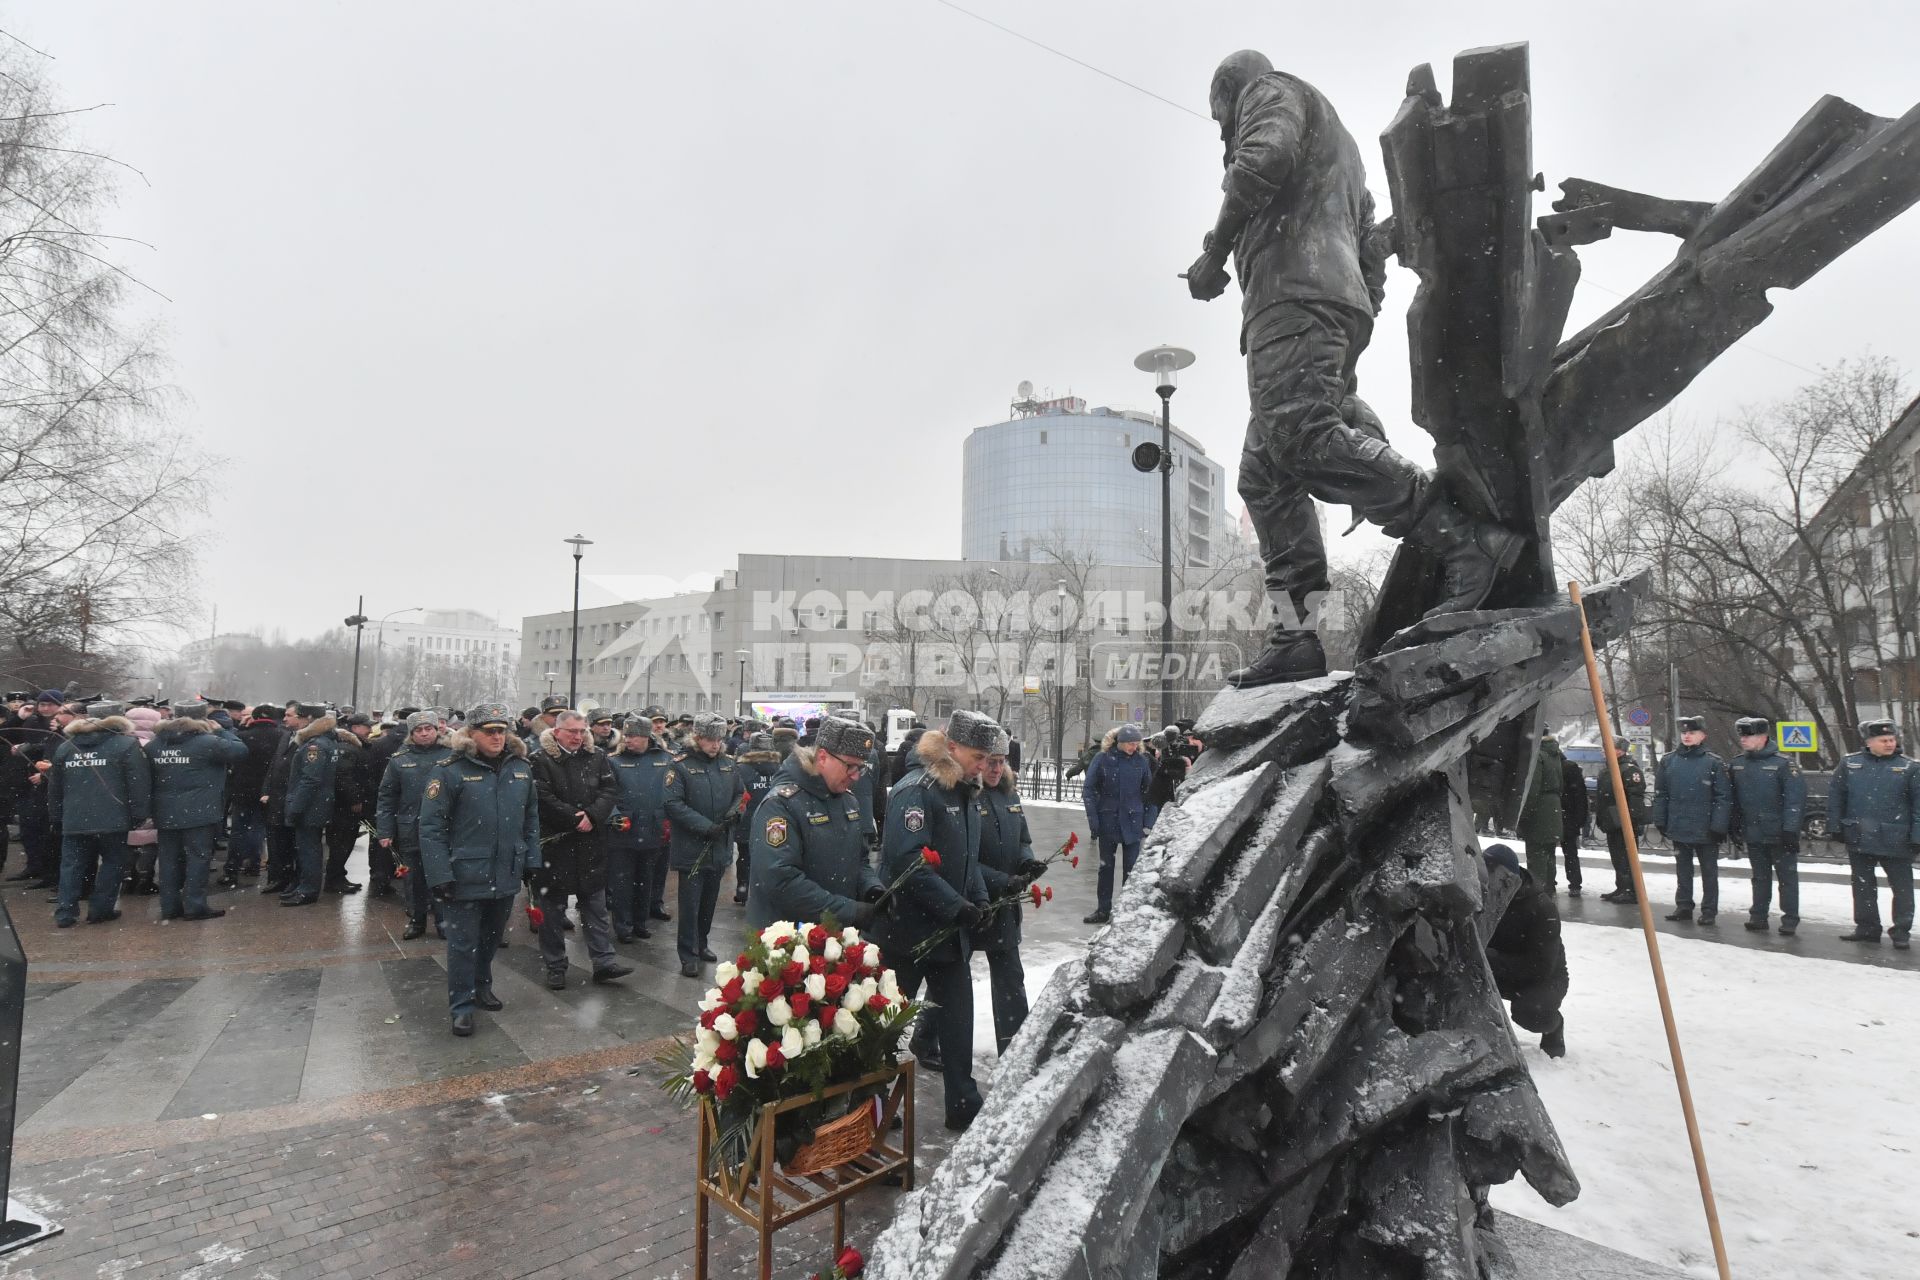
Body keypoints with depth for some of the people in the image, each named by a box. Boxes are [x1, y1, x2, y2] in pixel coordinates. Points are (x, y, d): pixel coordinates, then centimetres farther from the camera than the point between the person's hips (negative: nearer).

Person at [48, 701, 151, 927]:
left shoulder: (65, 747, 13)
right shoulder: (127, 745, -5)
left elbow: (55, 786, 20)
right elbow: (138, 784, -10)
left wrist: (56, 812, 29)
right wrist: (140, 814, -5)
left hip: (74, 820, 4)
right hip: (112, 820, -4)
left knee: (72, 865, 12)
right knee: (113, 862, 8)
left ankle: (65, 911, 8)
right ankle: (100, 909, 8)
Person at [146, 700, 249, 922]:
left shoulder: (155, 744, 7)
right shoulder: (207, 742, -14)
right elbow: (240, 750, -7)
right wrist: (221, 731, 3)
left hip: (166, 813, 6)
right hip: (198, 812, -6)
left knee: (169, 859, 12)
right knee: (198, 857, 1)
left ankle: (169, 906, 18)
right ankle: (194, 906, 2)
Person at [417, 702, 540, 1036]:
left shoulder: (522, 769, 5)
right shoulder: (450, 771, -11)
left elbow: (531, 818, 12)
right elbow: (431, 827, -12)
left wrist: (532, 861, 7)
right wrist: (439, 875, -16)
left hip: (506, 875, 5)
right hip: (465, 877, -5)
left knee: (491, 938, 20)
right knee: (463, 943, 4)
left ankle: (481, 987, 40)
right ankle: (461, 1006, 18)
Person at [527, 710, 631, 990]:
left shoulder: (596, 757, 6)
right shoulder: (540, 760, -8)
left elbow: (610, 791, 0)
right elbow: (544, 799, -16)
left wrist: (592, 816, -15)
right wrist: (576, 819, -16)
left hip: (590, 845, 4)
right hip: (553, 846, -4)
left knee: (596, 904, 9)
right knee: (552, 908, 8)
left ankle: (604, 961, 15)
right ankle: (555, 966, 20)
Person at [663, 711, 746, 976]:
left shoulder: (729, 764, 4)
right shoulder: (680, 766, -12)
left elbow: (741, 793, 17)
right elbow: (673, 804, -18)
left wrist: (735, 811, -4)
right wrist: (706, 826, -22)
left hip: (720, 845, 5)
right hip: (691, 847, -5)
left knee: (710, 899, 18)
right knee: (690, 902, 0)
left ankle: (701, 944, 34)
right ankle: (689, 955, 11)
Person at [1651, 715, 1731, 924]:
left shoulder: (1714, 763, -7)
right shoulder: (1668, 761, 3)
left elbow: (1724, 797, -9)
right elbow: (1660, 794, 7)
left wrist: (1718, 826, -14)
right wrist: (1660, 821, 3)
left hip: (1706, 829, -3)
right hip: (1678, 827, 3)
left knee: (1709, 871, 9)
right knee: (1683, 869, 14)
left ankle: (1709, 909, 17)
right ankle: (1683, 906, 22)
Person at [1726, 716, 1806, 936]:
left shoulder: (1783, 764, -11)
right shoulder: (1737, 764, 6)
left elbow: (1795, 798, -14)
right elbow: (1731, 797, 12)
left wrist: (1790, 829, -18)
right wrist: (1733, 825, 9)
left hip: (1780, 835, -5)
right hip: (1753, 834, 5)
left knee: (1787, 877, 5)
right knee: (1760, 877, 14)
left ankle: (1790, 919, 13)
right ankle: (1758, 916, 20)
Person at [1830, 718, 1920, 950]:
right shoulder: (1849, 764, 3)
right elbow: (1835, 797, 7)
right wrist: (1835, 826, 3)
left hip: (1895, 841, -2)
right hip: (1858, 838, 2)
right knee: (1863, 886, 11)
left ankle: (1901, 931, 16)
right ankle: (1866, 928, 22)